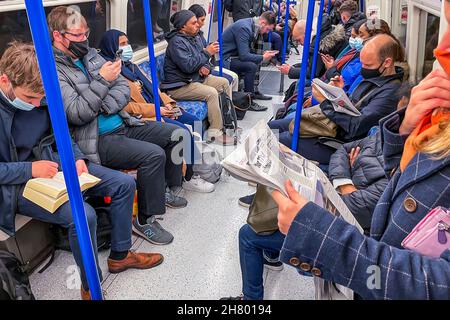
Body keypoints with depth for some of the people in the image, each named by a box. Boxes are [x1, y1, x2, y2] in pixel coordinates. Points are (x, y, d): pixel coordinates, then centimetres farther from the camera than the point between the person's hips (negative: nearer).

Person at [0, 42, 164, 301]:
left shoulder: (40, 95, -3)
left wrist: (76, 158, -7)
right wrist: (29, 170, -22)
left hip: (52, 162, 7)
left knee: (125, 184, 0)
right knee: (82, 214, -32)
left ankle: (120, 254, 18)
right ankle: (91, 288, -5)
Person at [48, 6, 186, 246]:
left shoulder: (91, 54, 12)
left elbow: (124, 88, 7)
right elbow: (77, 113, -21)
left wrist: (104, 107, -11)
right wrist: (102, 81, -21)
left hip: (123, 124, 8)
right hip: (97, 140, -8)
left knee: (176, 133, 4)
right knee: (153, 154, -27)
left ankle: (164, 189, 21)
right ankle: (144, 220, -9)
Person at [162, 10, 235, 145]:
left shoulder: (194, 38, 11)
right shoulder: (176, 42, -17)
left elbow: (204, 60, 19)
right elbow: (188, 65, -28)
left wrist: (206, 67, -6)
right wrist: (207, 52, -22)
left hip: (196, 78, 10)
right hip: (179, 86, -10)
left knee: (224, 82, 4)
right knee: (211, 93, -28)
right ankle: (215, 132, -21)